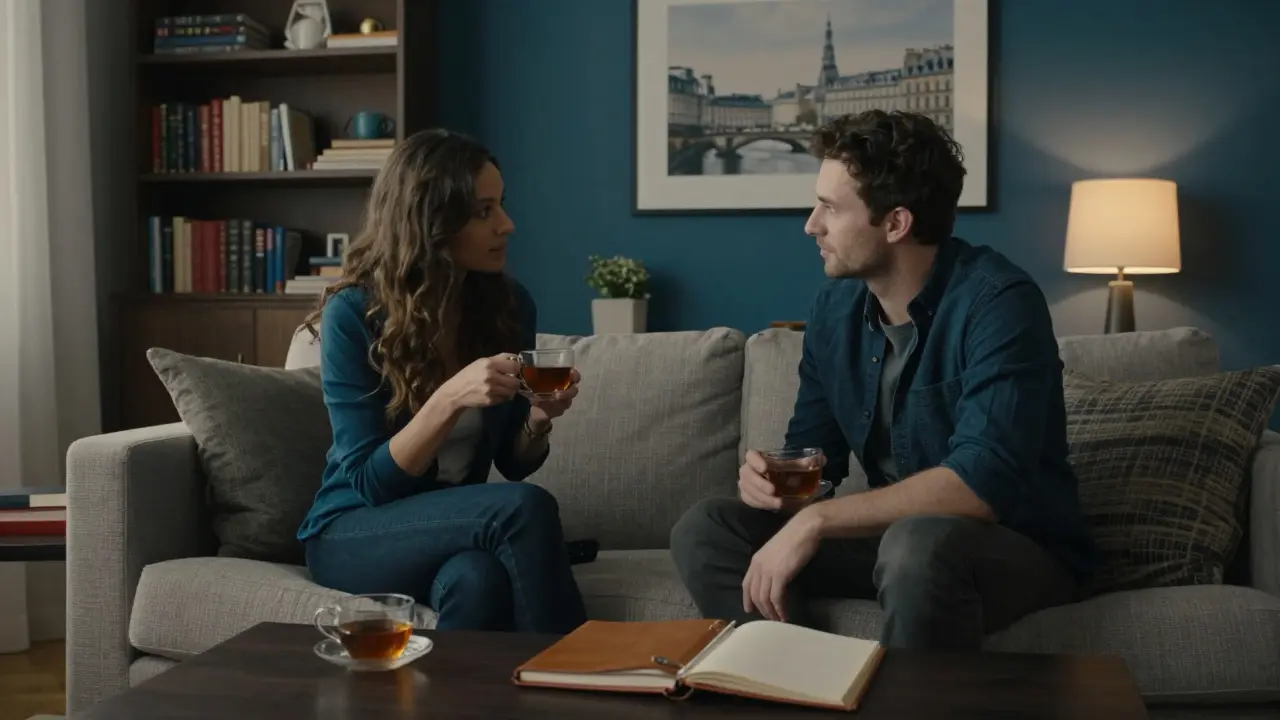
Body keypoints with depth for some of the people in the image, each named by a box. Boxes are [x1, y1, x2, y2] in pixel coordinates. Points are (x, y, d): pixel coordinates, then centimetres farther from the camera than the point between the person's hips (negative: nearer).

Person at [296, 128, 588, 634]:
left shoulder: (510, 305, -2)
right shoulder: (353, 313, -14)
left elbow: (514, 464, 6)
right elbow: (370, 483, -16)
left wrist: (538, 418, -16)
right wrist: (450, 399, -30)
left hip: (457, 524, 3)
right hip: (353, 533, -3)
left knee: (478, 579, -35)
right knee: (526, 509, -30)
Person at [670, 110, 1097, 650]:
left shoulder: (998, 303, -21)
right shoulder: (836, 304, 0)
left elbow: (983, 482, -32)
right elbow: (813, 447, 9)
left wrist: (815, 520, -31)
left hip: (1020, 548, -6)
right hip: (899, 532, 6)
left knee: (919, 546, -39)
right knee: (706, 531, -7)